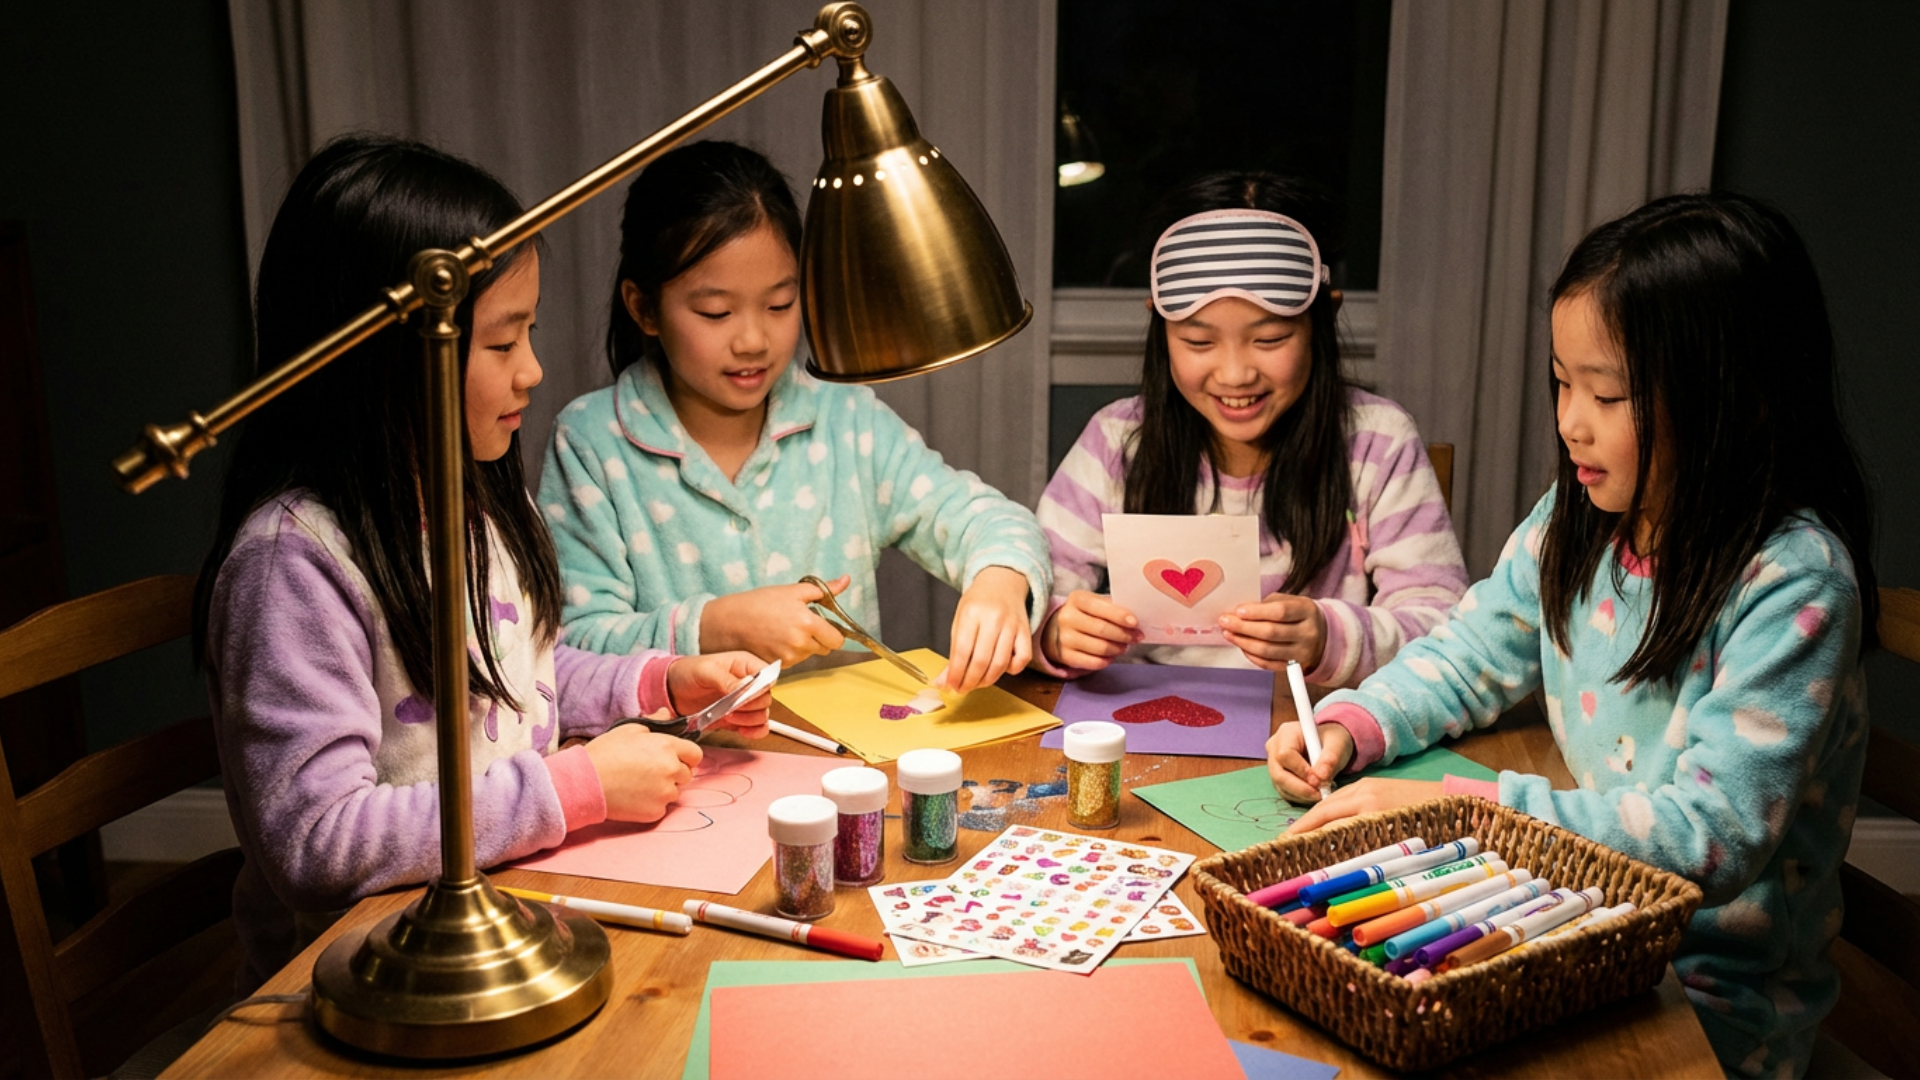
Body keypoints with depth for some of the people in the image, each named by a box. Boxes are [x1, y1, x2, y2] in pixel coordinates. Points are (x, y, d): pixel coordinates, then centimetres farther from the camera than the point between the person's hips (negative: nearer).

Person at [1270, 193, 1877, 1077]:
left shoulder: (1794, 582, -21)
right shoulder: (1577, 520, -1)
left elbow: (1711, 836, -26)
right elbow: (1468, 656, 11)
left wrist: (1455, 806, -28)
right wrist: (1347, 728, -9)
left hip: (1712, 1002, -6)